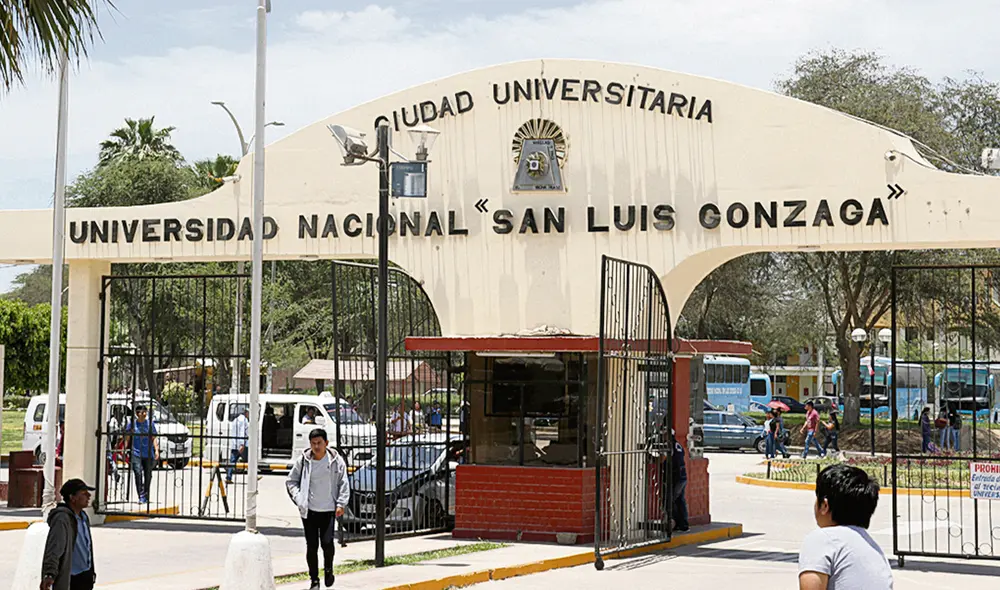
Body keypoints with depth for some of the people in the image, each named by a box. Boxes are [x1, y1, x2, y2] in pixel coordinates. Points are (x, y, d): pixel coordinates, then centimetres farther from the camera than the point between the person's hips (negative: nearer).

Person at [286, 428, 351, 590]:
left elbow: (343, 484, 4)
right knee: (311, 546, 2)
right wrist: (299, 499, -2)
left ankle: (328, 569, 19)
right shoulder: (303, 461, 0)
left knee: (327, 542, -11)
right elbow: (291, 481, 10)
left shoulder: (336, 461, -1)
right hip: (309, 510, 1)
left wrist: (340, 504, -4)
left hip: (328, 510, -1)